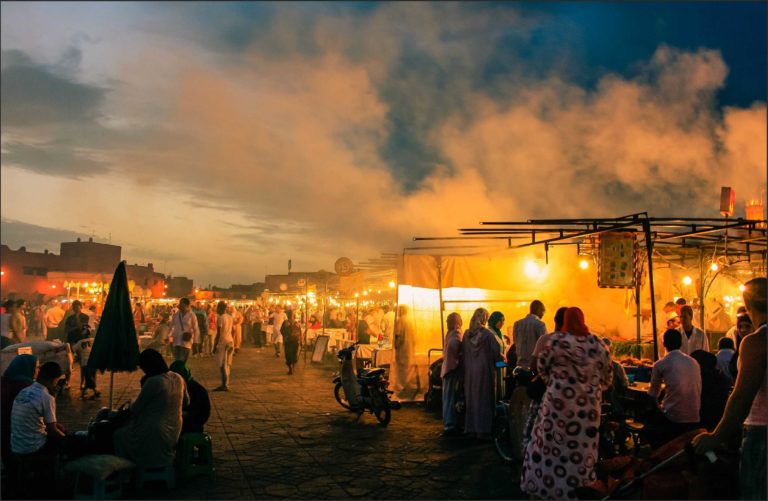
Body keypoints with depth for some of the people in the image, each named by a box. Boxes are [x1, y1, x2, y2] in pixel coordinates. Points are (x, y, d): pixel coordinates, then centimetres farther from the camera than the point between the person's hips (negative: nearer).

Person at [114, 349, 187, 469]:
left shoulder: (153, 382, -25)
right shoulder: (178, 378, -3)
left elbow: (135, 409, -14)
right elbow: (186, 402, 12)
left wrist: (131, 404, 7)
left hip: (155, 435, -8)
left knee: (119, 435, 15)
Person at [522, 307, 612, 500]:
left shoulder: (555, 340, -7)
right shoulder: (597, 343, 1)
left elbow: (542, 367, 1)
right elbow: (607, 374, 7)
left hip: (559, 401, -3)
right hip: (588, 403, 3)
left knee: (553, 446, 9)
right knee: (581, 447, 12)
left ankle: (549, 485, 17)